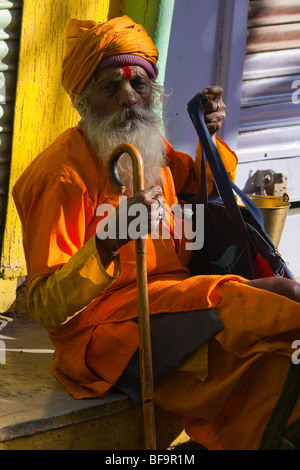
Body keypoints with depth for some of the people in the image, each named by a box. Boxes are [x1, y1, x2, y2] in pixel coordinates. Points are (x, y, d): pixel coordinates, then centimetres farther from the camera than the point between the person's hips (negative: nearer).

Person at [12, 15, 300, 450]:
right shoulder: (65, 176, -14)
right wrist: (109, 242, -34)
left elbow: (204, 189, 32)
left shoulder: (152, 149, 10)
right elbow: (44, 308, -18)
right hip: (101, 331, -8)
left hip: (169, 304, 8)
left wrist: (212, 137, 10)